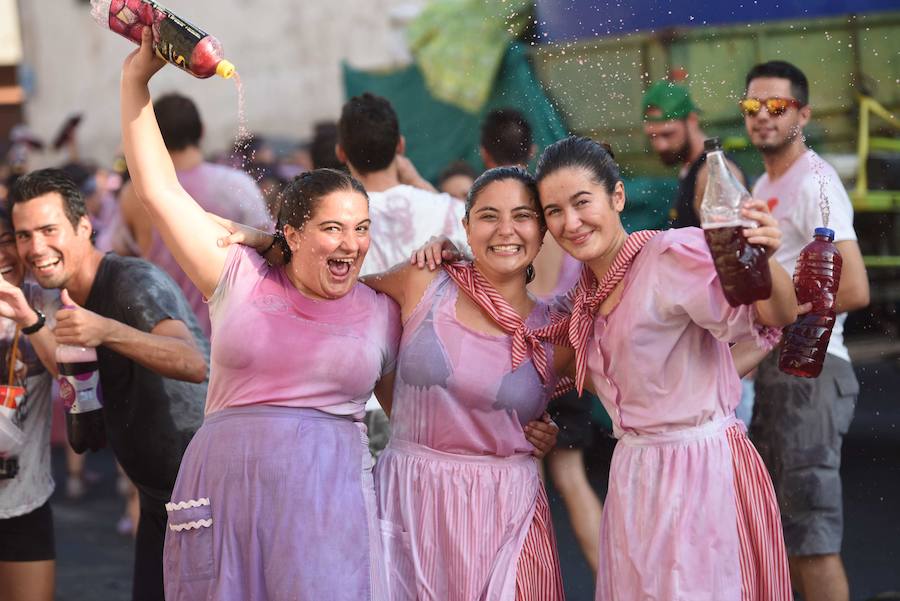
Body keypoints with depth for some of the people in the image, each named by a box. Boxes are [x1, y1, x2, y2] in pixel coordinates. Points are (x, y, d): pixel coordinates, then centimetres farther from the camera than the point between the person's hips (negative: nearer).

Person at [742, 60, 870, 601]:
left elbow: (854, 291, -24)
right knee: (782, 523, 17)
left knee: (812, 532, -8)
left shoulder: (814, 182, -14)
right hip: (773, 367, 10)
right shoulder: (763, 187, 15)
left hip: (808, 370, -10)